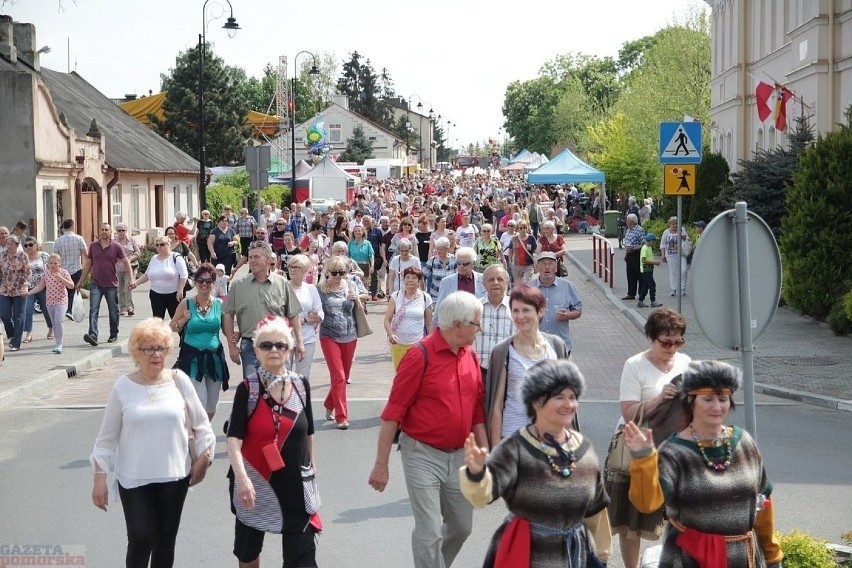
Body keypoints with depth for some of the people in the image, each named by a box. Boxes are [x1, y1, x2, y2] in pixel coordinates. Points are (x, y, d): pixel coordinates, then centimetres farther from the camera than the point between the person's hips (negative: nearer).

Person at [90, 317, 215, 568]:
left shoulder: (179, 380, -3)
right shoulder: (123, 386, -6)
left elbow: (200, 423, 6)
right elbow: (107, 436, -1)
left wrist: (204, 456, 3)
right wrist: (100, 477, -3)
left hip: (174, 475, 2)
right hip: (133, 478, -1)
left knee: (166, 541, 10)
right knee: (141, 539, -9)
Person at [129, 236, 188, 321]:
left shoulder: (176, 257, -8)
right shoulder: (154, 259, 10)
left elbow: (183, 276, -12)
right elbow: (147, 275, 18)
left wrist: (180, 290, -19)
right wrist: (136, 283, 5)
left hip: (173, 294, -5)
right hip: (156, 295, 5)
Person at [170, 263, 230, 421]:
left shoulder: (220, 304, 2)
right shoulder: (187, 304, -1)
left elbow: (227, 330, 9)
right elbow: (172, 328, 9)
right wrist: (184, 319, -10)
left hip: (214, 358, 3)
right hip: (192, 358, -3)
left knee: (211, 405, 11)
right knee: (199, 402, -13)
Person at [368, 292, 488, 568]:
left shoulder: (471, 356, 5)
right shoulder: (421, 356, -14)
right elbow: (393, 412, -13)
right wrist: (381, 465, -13)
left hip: (459, 455, 7)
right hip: (423, 454, -6)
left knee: (461, 527, 16)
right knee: (430, 533, -6)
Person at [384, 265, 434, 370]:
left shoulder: (425, 298, 1)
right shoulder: (396, 296, 1)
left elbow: (429, 324, 7)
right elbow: (387, 319, -1)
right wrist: (390, 334, -19)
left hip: (418, 345, -1)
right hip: (398, 344, 1)